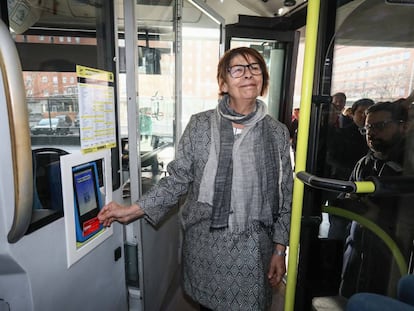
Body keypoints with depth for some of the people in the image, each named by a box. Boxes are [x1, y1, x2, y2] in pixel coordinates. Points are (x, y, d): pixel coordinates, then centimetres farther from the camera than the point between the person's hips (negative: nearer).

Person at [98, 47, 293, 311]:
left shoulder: (277, 133, -3)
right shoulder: (200, 126, -6)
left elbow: (285, 197, 1)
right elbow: (178, 179, -2)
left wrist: (280, 250, 2)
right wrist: (133, 210, -8)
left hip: (252, 249, 1)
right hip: (204, 245, 0)